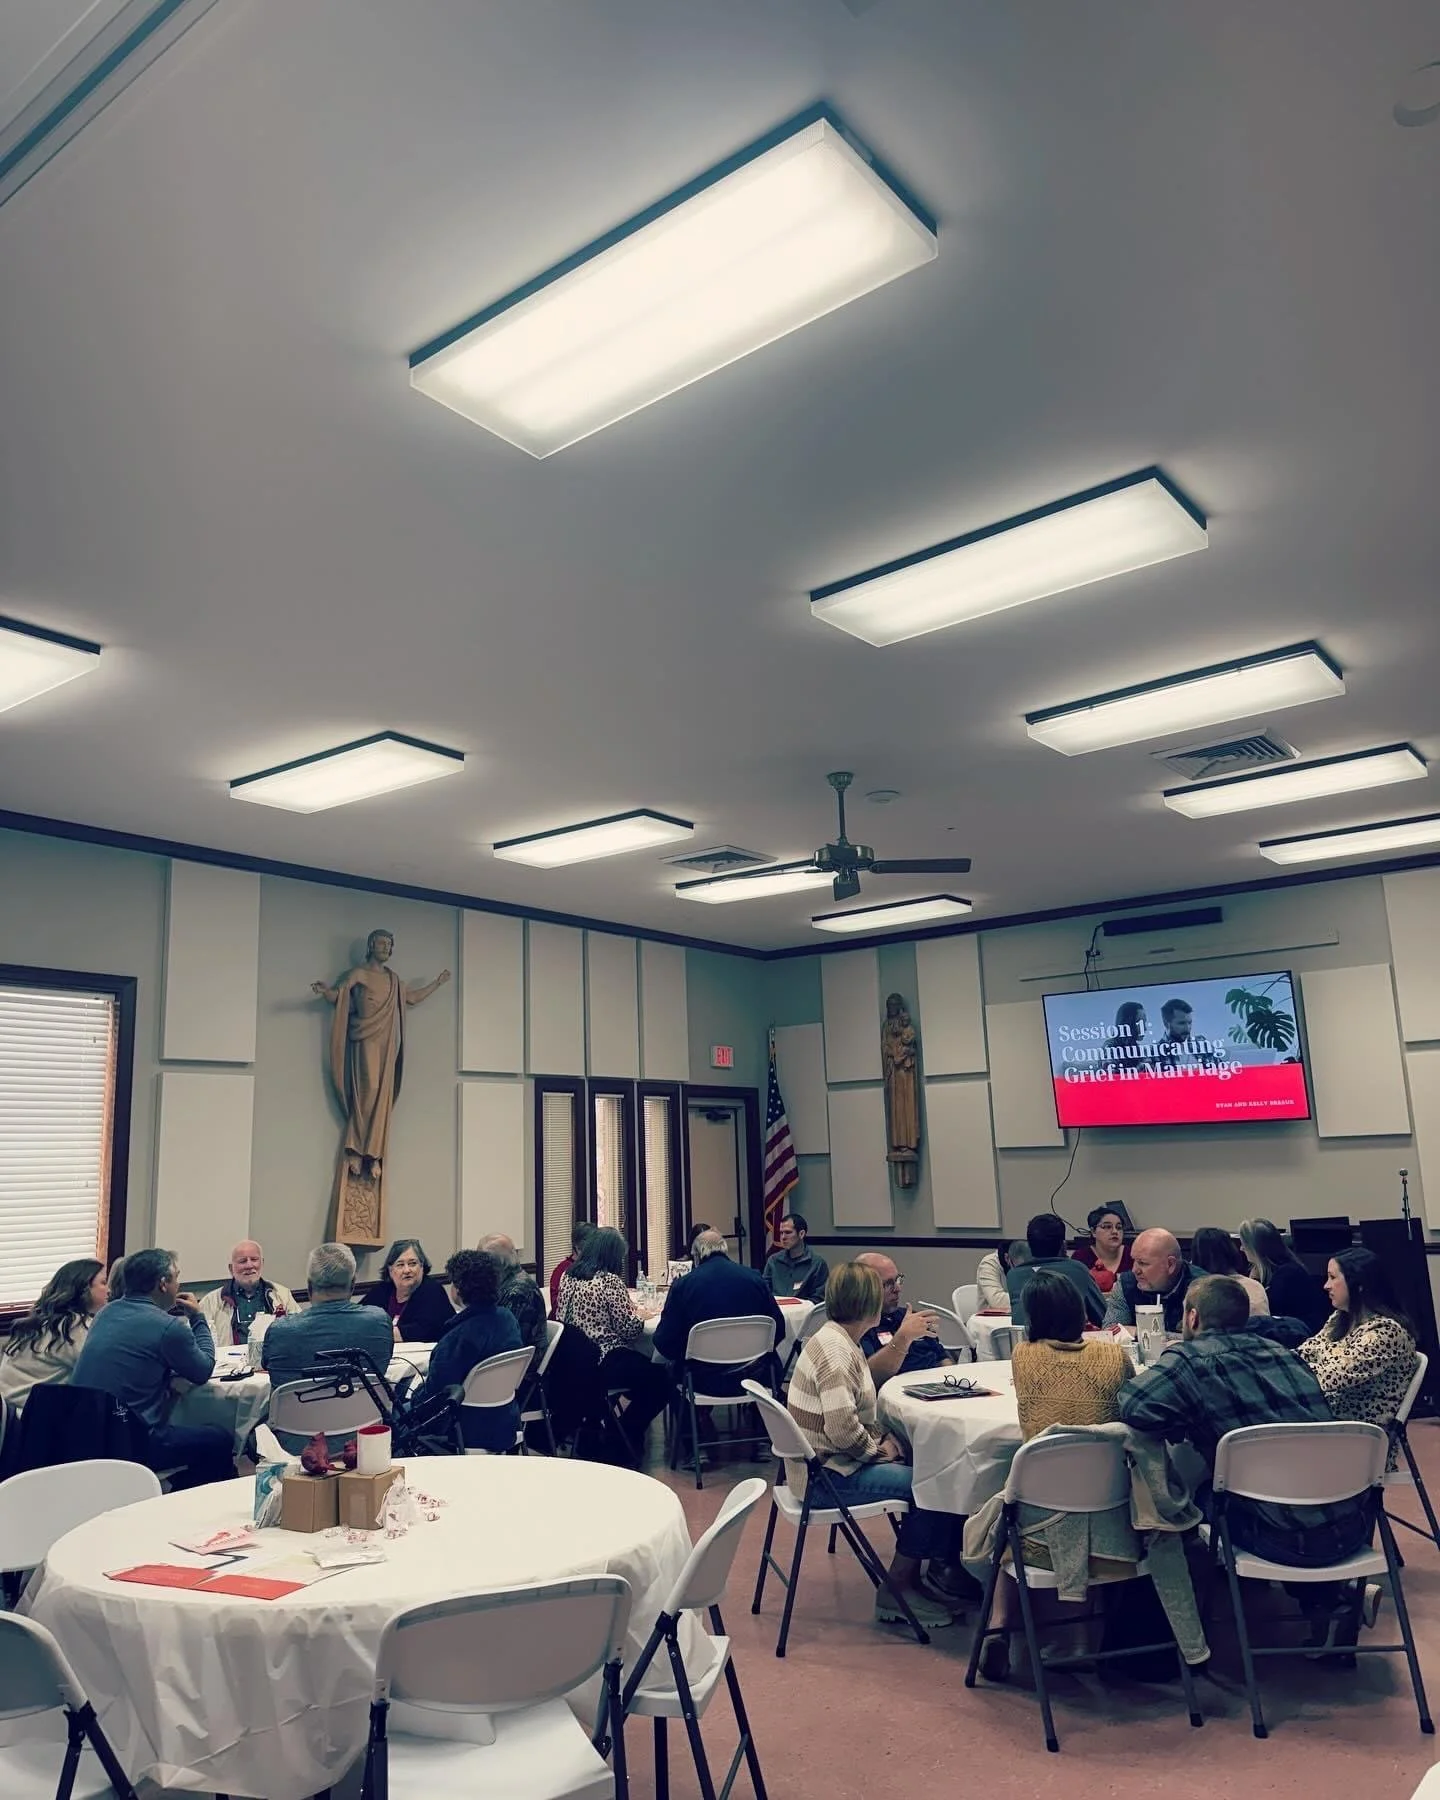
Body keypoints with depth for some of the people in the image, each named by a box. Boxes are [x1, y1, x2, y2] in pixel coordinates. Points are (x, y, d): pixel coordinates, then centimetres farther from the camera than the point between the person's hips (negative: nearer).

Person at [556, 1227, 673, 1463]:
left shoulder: (567, 1276, 6)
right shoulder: (610, 1281, -14)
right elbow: (628, 1329, -15)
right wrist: (641, 1315, 8)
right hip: (603, 1363, -9)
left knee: (644, 1364, 26)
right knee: (661, 1377, 8)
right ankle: (627, 1441, 16)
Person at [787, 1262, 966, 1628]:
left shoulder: (840, 1341, 9)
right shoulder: (834, 1350, -23)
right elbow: (842, 1428, -29)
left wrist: (881, 1436, 4)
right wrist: (876, 1447, -12)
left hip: (835, 1460, 10)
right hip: (826, 1474, -10)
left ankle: (946, 1566, 17)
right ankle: (898, 1589, 1)